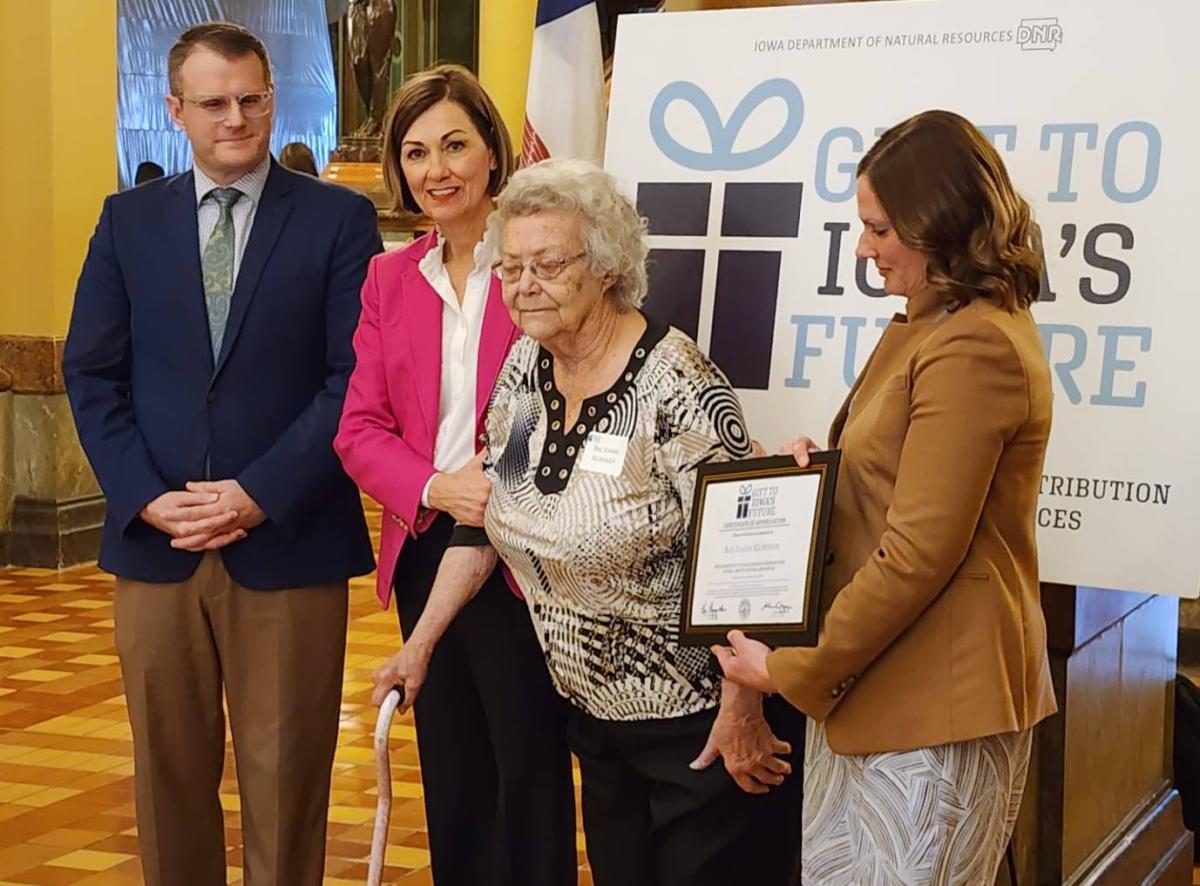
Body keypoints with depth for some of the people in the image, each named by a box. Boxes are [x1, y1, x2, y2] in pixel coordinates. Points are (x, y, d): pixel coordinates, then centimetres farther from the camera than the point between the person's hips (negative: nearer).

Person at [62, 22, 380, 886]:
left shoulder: (341, 219, 0)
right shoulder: (128, 220, 9)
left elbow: (358, 377, -6)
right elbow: (92, 373, 6)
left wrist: (259, 494, -14)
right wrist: (146, 496, -8)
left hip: (289, 543, -3)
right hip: (155, 543, 3)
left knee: (285, 779, 6)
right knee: (168, 772, 11)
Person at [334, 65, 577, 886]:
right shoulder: (388, 278, 8)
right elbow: (359, 428, 3)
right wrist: (433, 487, -13)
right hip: (424, 552, 5)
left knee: (533, 779, 5)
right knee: (451, 783, 16)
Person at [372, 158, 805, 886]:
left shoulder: (675, 387, -22)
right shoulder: (524, 368, 1)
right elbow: (487, 516, 11)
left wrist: (743, 712, -21)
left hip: (703, 718, -7)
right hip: (599, 717, 7)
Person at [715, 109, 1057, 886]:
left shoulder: (974, 348, -18)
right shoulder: (933, 328, 16)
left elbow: (919, 554, -21)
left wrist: (796, 669, -13)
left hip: (933, 708, -10)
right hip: (871, 686, 10)